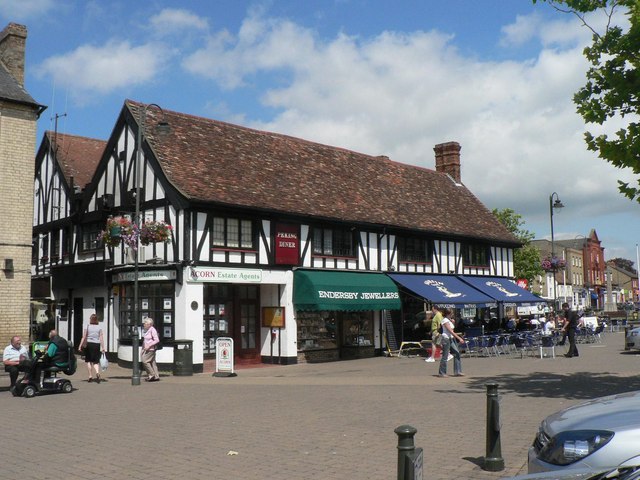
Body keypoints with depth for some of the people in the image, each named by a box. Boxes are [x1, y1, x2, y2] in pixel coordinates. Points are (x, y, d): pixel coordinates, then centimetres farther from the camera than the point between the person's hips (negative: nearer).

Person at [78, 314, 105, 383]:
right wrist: (102, 348, -1)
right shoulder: (99, 328, 2)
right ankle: (97, 372, -20)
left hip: (89, 344, -1)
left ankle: (90, 376, 7)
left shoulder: (87, 327, -2)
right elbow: (101, 338, -2)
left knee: (89, 361, 10)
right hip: (97, 345, 1)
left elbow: (84, 337, -4)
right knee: (96, 361, 6)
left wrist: (80, 346, 1)